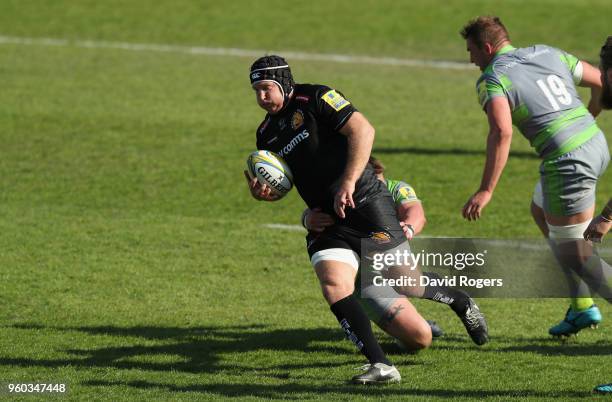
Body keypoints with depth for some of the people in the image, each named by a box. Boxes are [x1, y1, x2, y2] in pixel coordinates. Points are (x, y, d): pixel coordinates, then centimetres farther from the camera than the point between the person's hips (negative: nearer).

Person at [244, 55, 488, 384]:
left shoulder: (315, 99, -9)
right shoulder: (266, 133, 11)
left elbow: (362, 130, -19)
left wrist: (348, 182, -24)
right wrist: (261, 193, -4)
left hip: (365, 205, -6)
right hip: (326, 221, 6)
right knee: (333, 286, -18)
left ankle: (462, 303, 33)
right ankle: (380, 366, -19)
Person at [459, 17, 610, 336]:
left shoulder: (491, 79, -6)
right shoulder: (547, 53, 15)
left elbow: (501, 132, -23)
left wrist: (486, 191, -23)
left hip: (567, 163, -9)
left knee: (573, 255, 2)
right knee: (541, 211, 28)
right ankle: (582, 307, 27)